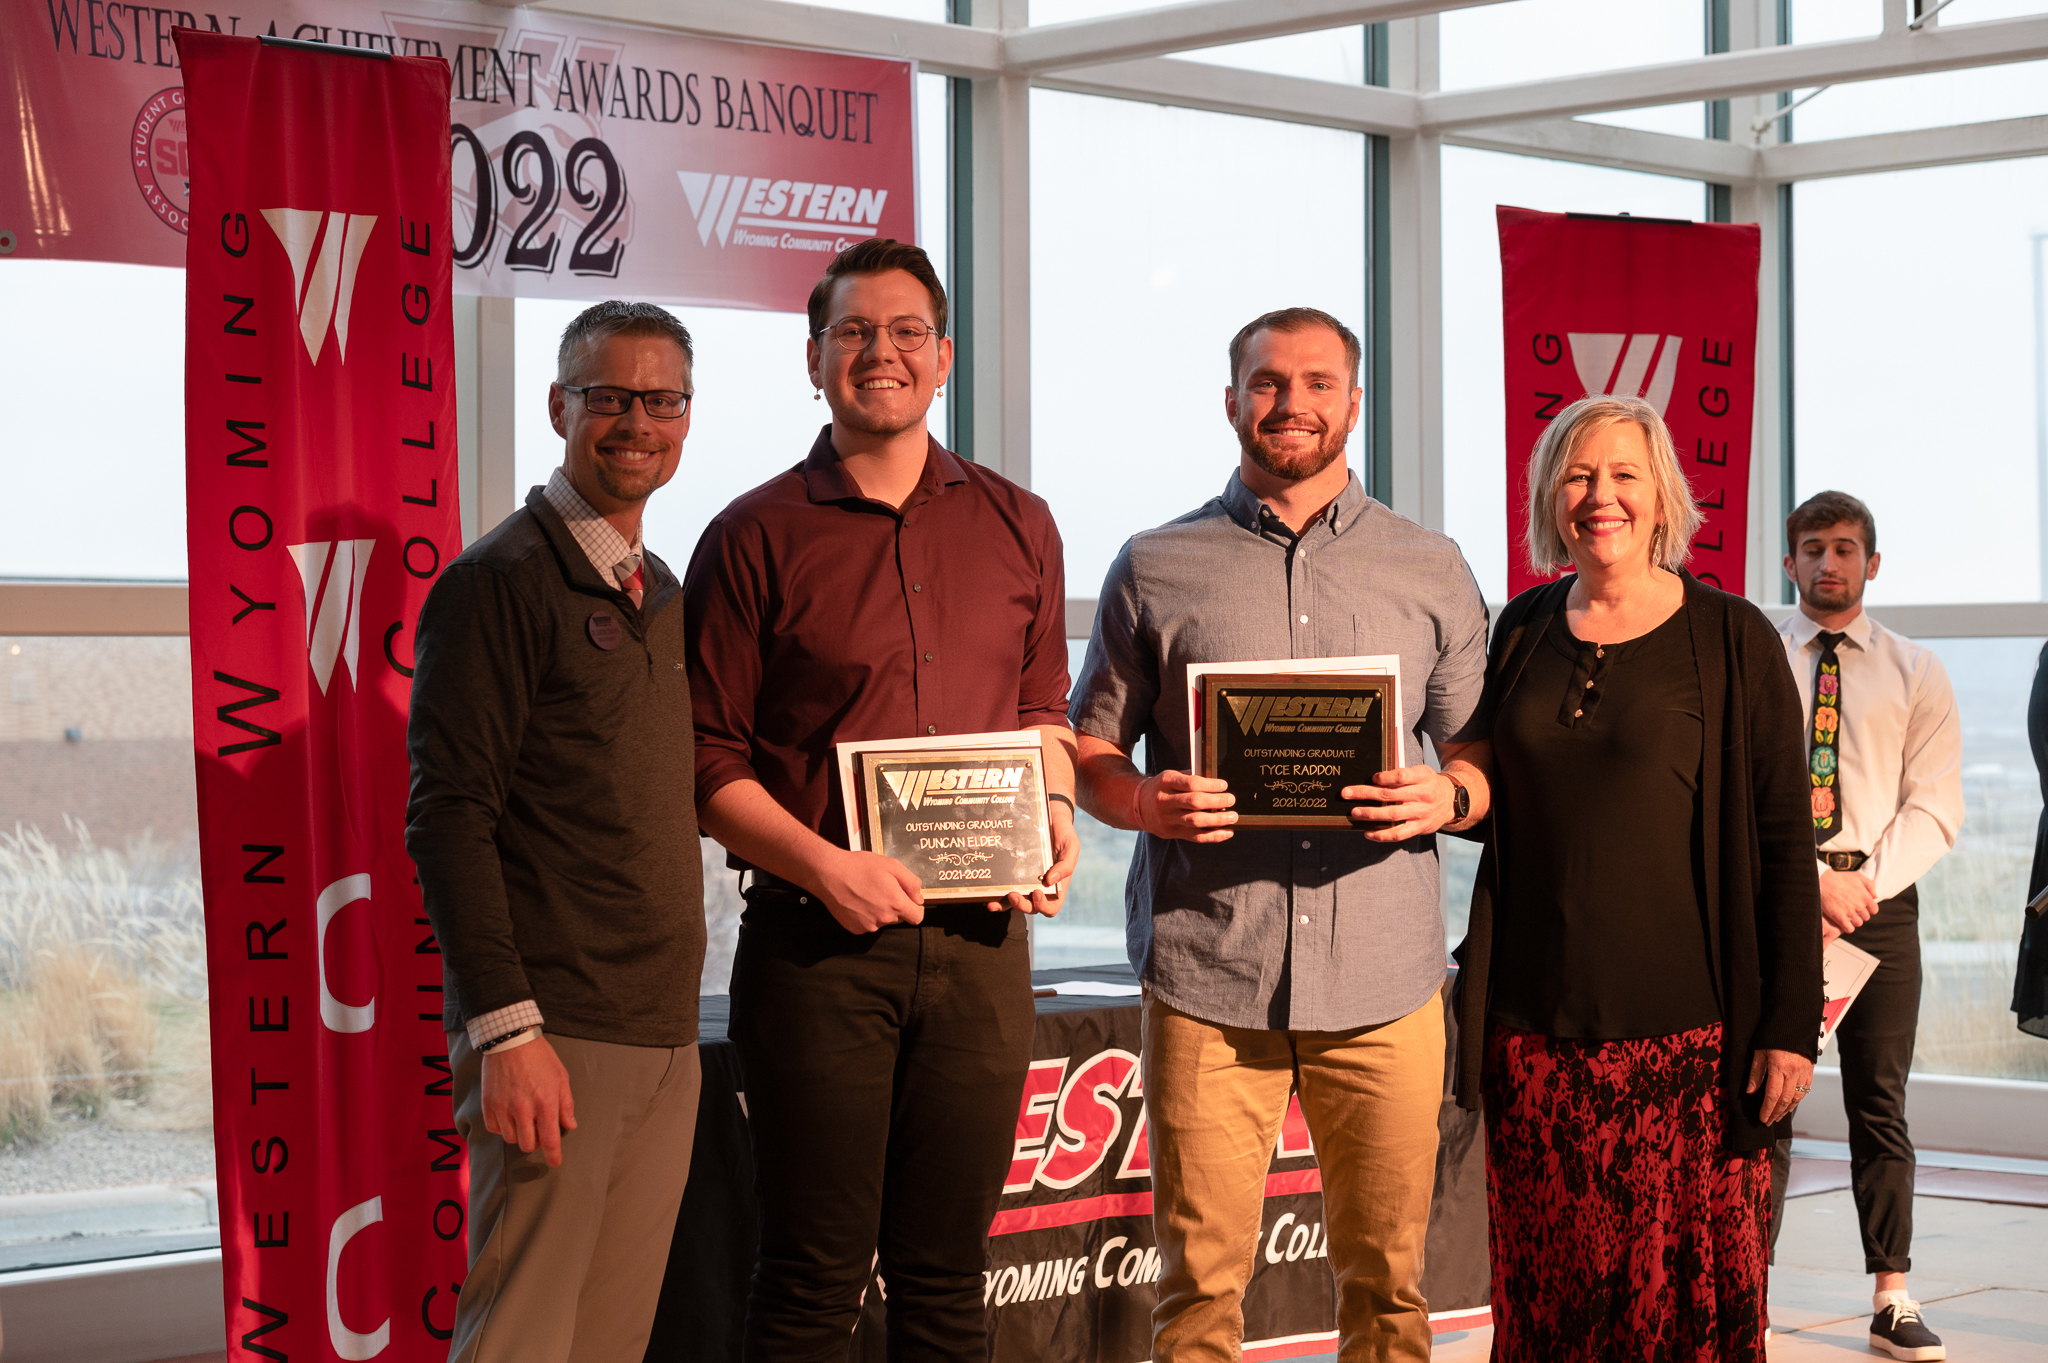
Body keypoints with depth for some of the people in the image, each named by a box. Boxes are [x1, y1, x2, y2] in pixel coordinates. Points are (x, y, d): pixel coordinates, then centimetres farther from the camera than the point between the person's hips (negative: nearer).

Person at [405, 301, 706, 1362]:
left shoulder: (660, 591, 18)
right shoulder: (501, 581, -7)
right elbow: (448, 817, -13)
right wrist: (506, 1028, -19)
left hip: (665, 1037, 7)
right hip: (552, 1035, -7)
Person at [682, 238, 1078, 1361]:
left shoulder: (1017, 529, 12)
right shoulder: (756, 539, 1)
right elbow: (706, 763, -1)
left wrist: (1054, 810, 2)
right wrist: (823, 863, -15)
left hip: (978, 937, 3)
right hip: (814, 943, -3)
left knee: (946, 1271, 10)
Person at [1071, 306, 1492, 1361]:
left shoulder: (1432, 573, 13)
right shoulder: (1156, 569, 10)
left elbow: (1479, 752, 15)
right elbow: (1087, 750, 12)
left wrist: (1447, 797, -8)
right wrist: (1142, 802, -11)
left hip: (1383, 984, 1)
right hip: (1206, 980, -1)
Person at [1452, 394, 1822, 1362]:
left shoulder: (1731, 640, -2)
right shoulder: (1523, 633, 10)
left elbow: (1786, 841, -3)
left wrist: (1792, 1023, -8)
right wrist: (1476, 986, 11)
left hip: (1686, 1029, -4)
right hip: (1534, 1027, 4)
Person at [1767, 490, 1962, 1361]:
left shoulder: (1916, 672, 10)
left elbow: (1936, 807, 3)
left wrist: (1866, 884, -11)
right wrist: (1813, 880, -13)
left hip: (1879, 898, 1)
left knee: (1880, 1107, 3)